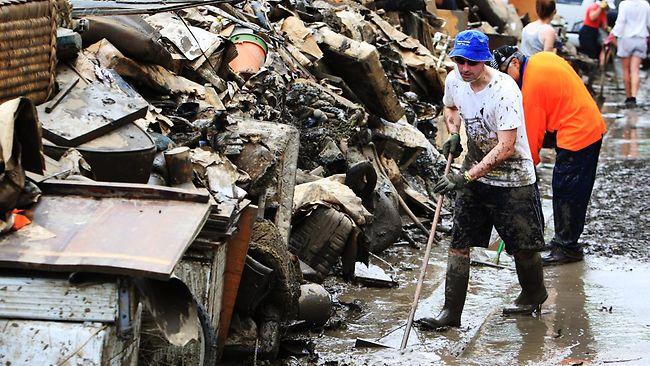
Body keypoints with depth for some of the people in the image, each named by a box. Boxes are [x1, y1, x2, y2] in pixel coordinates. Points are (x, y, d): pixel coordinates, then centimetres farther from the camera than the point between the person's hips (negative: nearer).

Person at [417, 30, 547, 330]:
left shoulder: (504, 91, -26)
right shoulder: (454, 80, -4)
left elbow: (506, 148, -29)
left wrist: (465, 177, -32)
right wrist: (453, 133, 1)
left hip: (513, 180, -6)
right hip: (475, 174, 6)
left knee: (523, 247, 7)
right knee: (458, 244, 0)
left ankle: (534, 294, 35)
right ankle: (451, 311, 5)